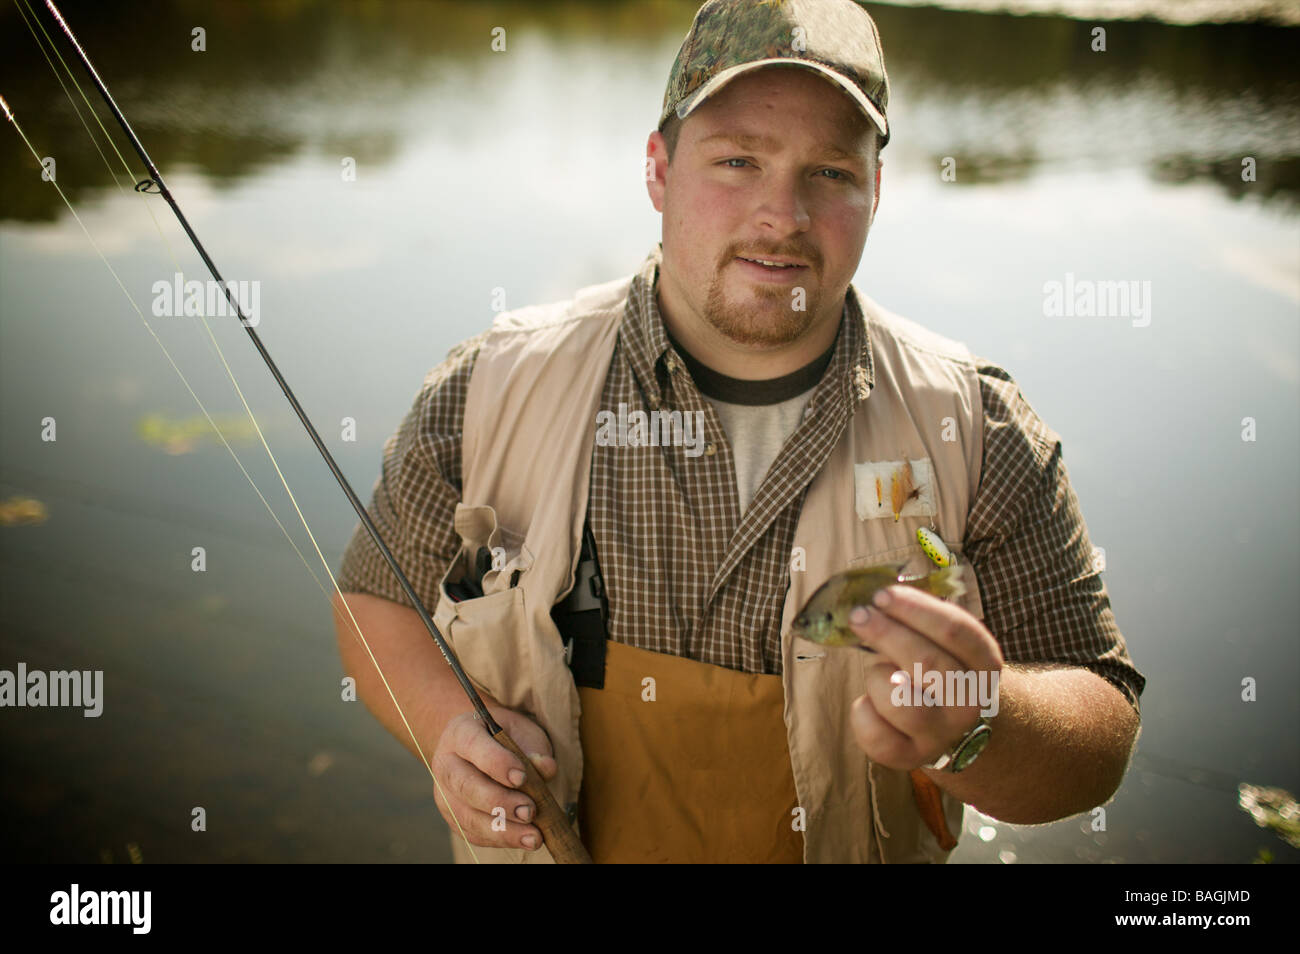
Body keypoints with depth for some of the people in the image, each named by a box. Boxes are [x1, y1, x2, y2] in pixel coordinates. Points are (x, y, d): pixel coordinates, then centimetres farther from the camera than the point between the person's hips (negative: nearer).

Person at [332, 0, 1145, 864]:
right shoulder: (494, 388, -12)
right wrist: (450, 723, -19)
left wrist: (973, 727, -34)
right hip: (543, 847, 1)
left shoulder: (976, 430, -14)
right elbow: (380, 598, 0)